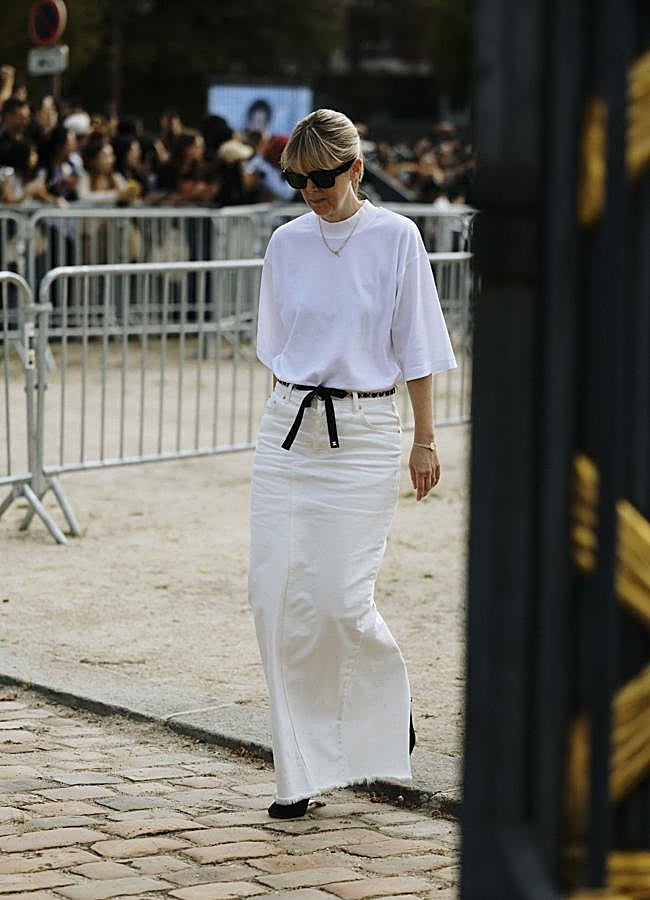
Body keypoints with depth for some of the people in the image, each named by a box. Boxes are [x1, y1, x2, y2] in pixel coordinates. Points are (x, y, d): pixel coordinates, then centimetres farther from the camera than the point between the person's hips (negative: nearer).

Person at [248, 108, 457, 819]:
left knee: (339, 600, -9)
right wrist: (287, 416, 15)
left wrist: (425, 439, -1)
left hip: (362, 433, -4)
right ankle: (301, 772, 6)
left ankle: (388, 692, 26)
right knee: (274, 594, -4)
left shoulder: (395, 238, -3)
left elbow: (414, 347, -1)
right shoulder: (287, 243, 7)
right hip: (287, 429, 4)